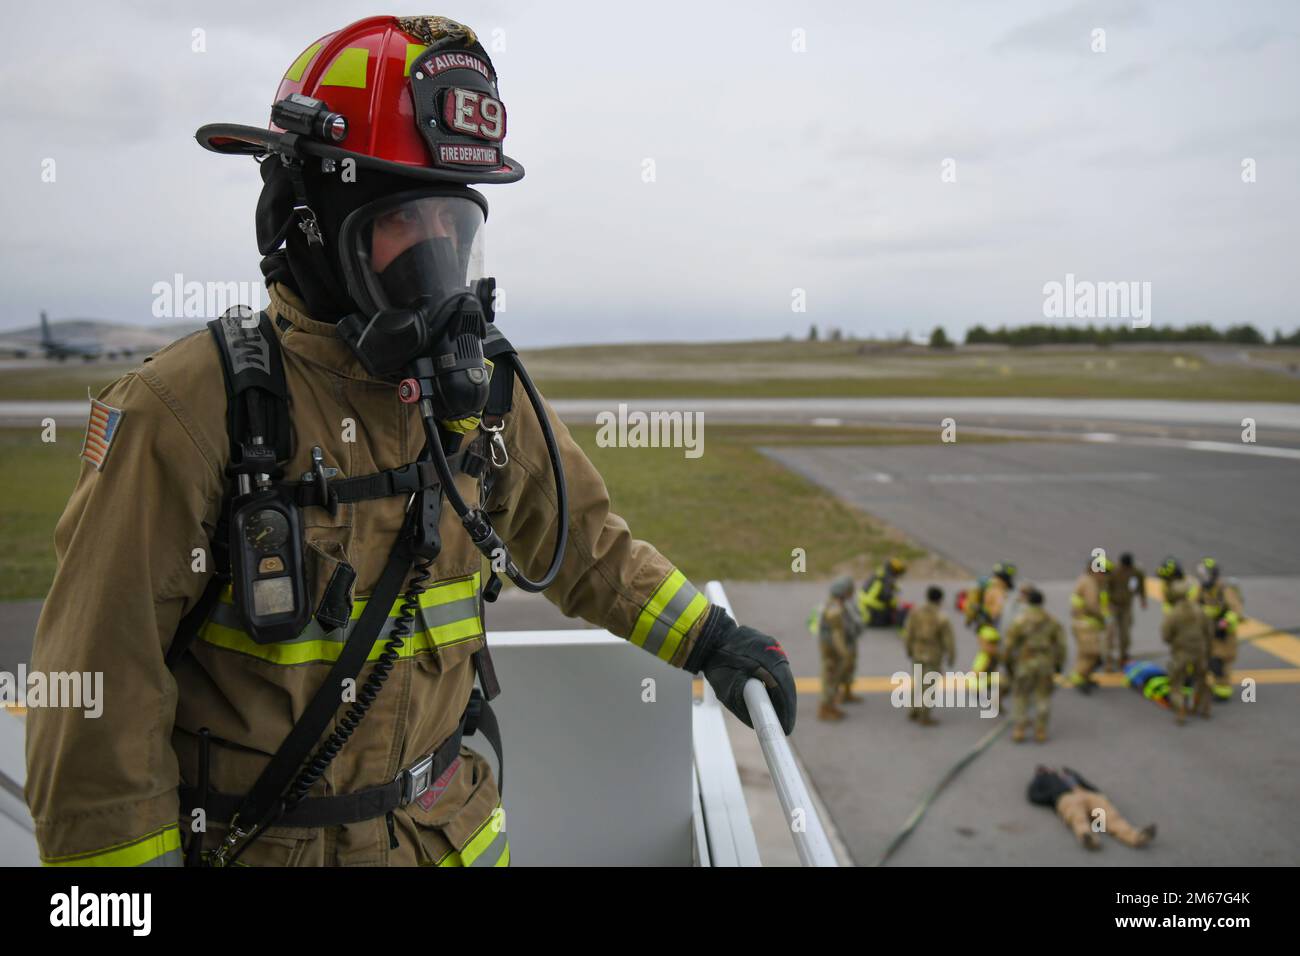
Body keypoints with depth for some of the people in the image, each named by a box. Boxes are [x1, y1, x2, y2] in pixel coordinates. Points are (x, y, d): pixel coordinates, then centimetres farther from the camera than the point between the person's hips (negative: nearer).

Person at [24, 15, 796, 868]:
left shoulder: (481, 390, -4)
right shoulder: (196, 408, -21)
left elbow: (584, 544, 11)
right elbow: (102, 698, -17)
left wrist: (709, 639, 6)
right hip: (263, 842, -4)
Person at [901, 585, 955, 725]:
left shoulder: (915, 613, -9)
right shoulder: (942, 619, -19)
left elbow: (907, 634, -4)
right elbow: (949, 641, -13)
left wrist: (909, 650, 13)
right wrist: (951, 658, 3)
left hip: (917, 654, 4)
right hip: (933, 657, -4)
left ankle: (913, 712, 28)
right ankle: (924, 717, 14)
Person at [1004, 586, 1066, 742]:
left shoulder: (1019, 621, -8)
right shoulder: (1053, 622, 2)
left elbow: (1010, 645, -6)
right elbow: (1060, 645, 4)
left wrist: (1009, 662, 7)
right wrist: (1058, 665, 13)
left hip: (1024, 665, -2)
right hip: (1046, 665, 3)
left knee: (1020, 696, 7)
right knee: (1043, 697, 10)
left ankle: (1019, 729, 5)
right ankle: (1040, 730, 10)